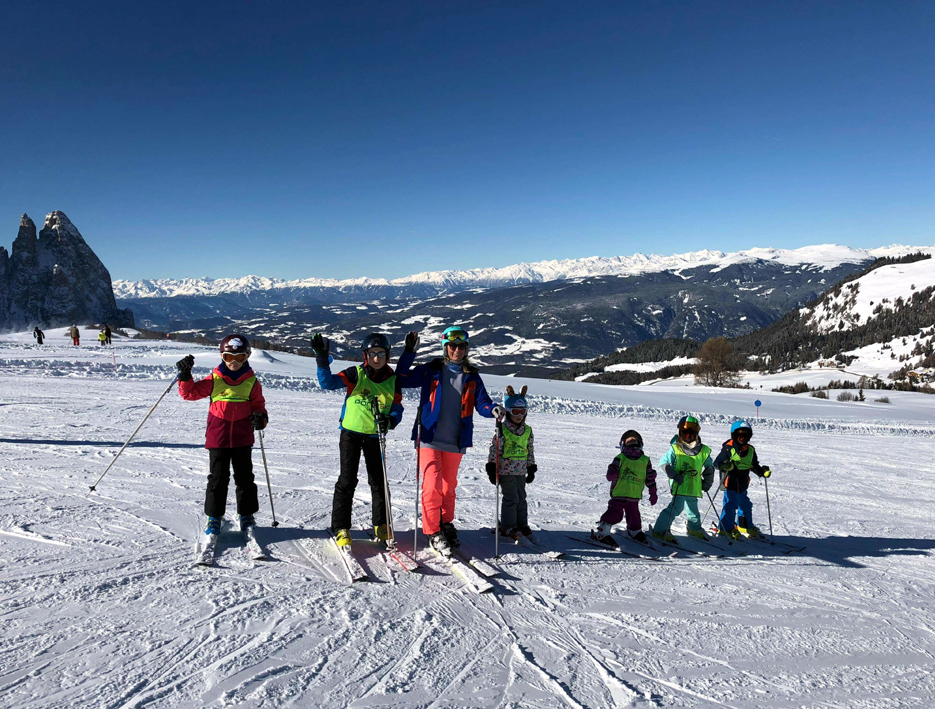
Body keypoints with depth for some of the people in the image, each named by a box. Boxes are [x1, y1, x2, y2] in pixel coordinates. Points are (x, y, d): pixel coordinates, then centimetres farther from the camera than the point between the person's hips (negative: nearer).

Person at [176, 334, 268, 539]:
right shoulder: (214, 380, 1)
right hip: (217, 439, -1)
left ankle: (247, 515, 23)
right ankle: (214, 517, 19)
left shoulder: (252, 382, 2)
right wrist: (185, 376, -9)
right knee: (218, 478, 5)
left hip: (243, 440, 1)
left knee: (245, 478, 9)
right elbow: (190, 393, 5)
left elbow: (258, 405, 8)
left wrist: (261, 418, -11)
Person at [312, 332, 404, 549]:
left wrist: (390, 420, -18)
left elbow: (397, 408, 4)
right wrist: (322, 358, -28)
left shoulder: (393, 380, 2)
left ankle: (381, 525, 24)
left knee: (378, 481, 9)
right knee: (347, 480, 0)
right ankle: (341, 528, 11)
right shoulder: (356, 374, -6)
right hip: (351, 433, -2)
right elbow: (328, 382, -15)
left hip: (375, 436, 3)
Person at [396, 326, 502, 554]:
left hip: (455, 442, 3)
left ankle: (446, 525, 33)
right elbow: (402, 380, -2)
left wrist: (493, 410, -19)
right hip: (430, 439, -3)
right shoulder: (431, 371, 1)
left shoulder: (472, 377, 8)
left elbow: (482, 402, 3)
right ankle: (433, 531, 5)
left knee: (449, 486, 15)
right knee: (433, 485, -8)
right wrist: (409, 353, -11)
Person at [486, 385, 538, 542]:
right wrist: (492, 469, -11)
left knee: (521, 498, 11)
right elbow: (494, 450, -10)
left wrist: (531, 469, 15)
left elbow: (530, 450, 14)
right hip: (506, 469, -5)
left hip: (521, 470, 5)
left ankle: (522, 525, 23)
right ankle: (507, 527, 9)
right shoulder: (502, 430, -10)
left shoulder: (528, 430, 7)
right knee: (511, 499, -4)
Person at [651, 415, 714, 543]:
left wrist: (708, 481, 12)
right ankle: (660, 530, -8)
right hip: (680, 485, -5)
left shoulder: (704, 450, 6)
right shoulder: (675, 449, -7)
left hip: (694, 486, 5)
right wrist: (674, 475, -16)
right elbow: (663, 462, -5)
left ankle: (694, 529, 46)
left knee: (692, 508, 20)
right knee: (676, 507, -14)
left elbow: (709, 466, 19)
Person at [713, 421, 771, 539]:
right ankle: (725, 528, 6)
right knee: (730, 505, -8)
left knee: (745, 505, 17)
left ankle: (745, 526, 35)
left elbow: (754, 466, 17)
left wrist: (763, 472, 1)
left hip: (743, 484, 7)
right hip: (730, 482, -7)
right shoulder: (728, 448, -13)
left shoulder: (750, 450, 7)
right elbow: (717, 463, -14)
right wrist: (725, 465, -33)